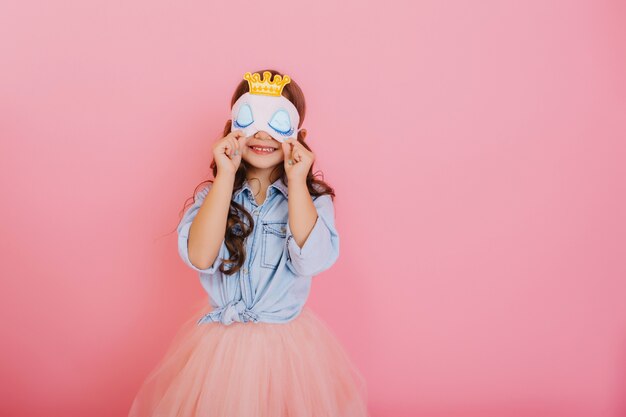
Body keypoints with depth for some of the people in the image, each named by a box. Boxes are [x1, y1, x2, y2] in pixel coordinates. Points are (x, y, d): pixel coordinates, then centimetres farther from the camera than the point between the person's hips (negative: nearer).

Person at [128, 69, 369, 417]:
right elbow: (200, 257, -19)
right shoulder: (212, 194, -1)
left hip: (289, 345, 0)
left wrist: (296, 181, -20)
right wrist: (226, 175, -19)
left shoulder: (313, 198, -4)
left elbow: (311, 261, -22)